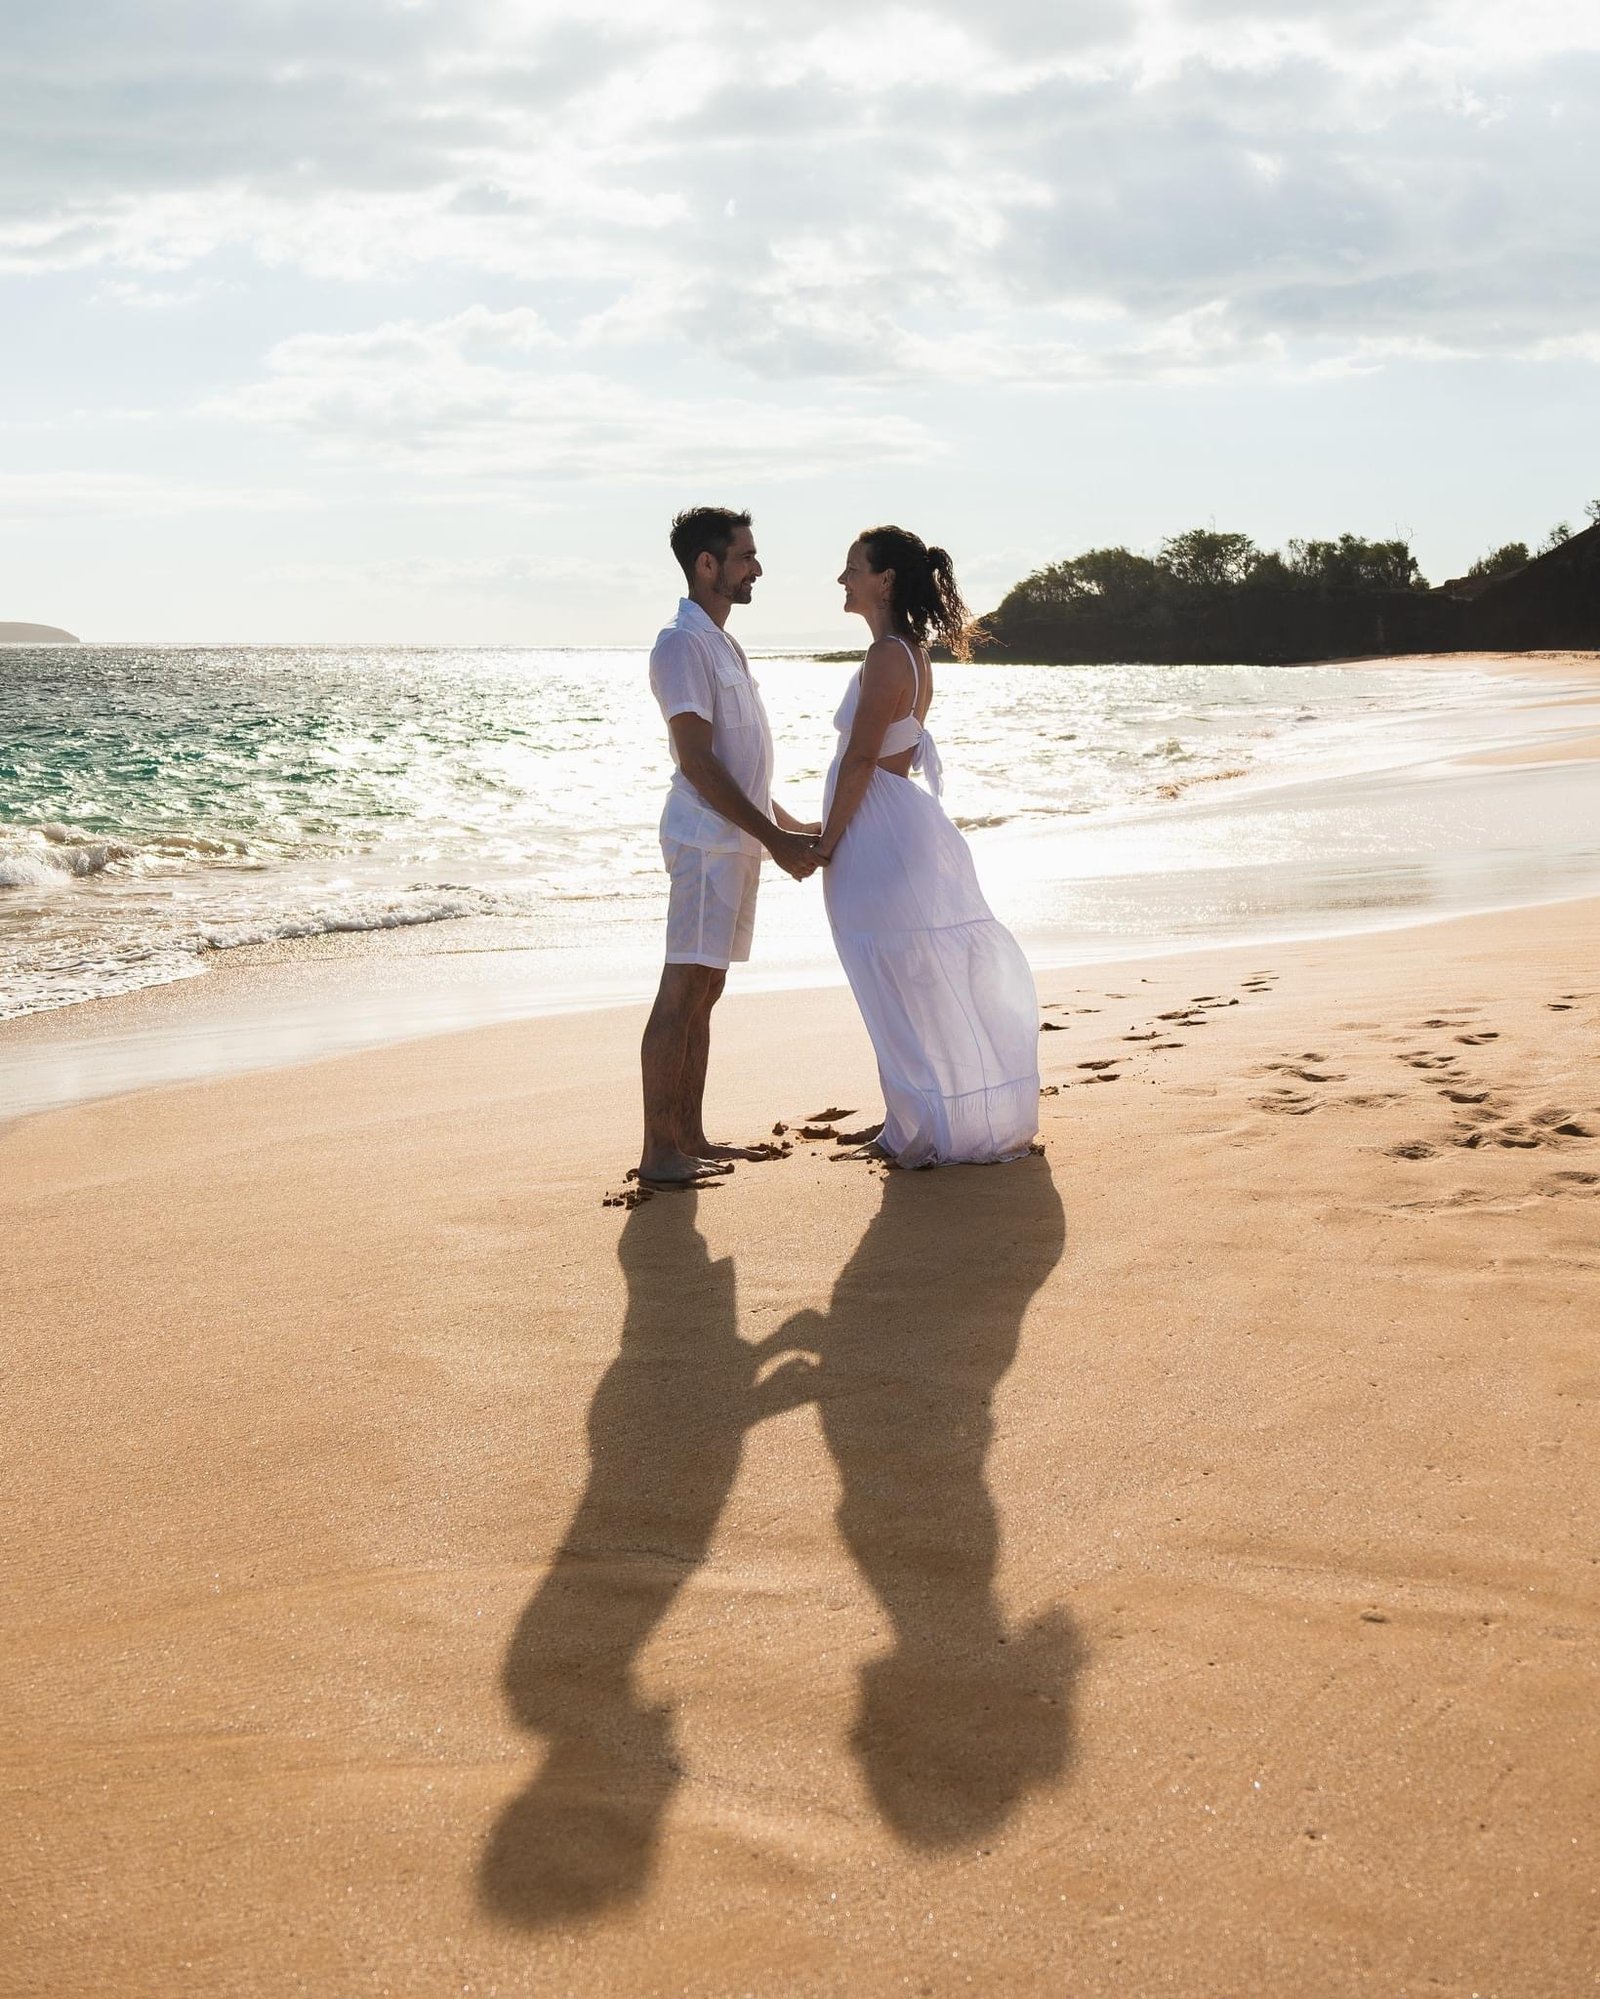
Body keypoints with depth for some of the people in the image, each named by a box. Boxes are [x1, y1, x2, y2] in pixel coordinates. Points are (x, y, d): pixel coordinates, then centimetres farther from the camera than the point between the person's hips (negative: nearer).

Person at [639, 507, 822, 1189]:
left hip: (737, 841, 10)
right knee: (682, 991, -9)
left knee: (704, 990, 12)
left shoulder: (721, 644, 19)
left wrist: (788, 826, 25)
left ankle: (690, 1138, 17)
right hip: (708, 840, -10)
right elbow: (698, 762, -18)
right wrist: (775, 838, -18)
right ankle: (659, 1153, -8)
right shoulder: (683, 644, -12)